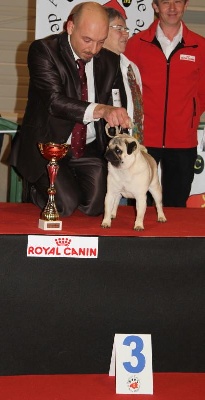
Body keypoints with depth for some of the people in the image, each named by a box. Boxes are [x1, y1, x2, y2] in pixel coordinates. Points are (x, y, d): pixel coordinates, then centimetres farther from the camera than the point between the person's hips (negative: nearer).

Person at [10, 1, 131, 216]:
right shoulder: (43, 50, -14)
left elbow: (118, 106, 9)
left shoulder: (110, 61, 2)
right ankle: (40, 187, 15)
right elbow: (55, 100, -28)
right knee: (65, 205, -19)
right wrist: (100, 110, -43)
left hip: (90, 150, 4)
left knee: (94, 206, -14)